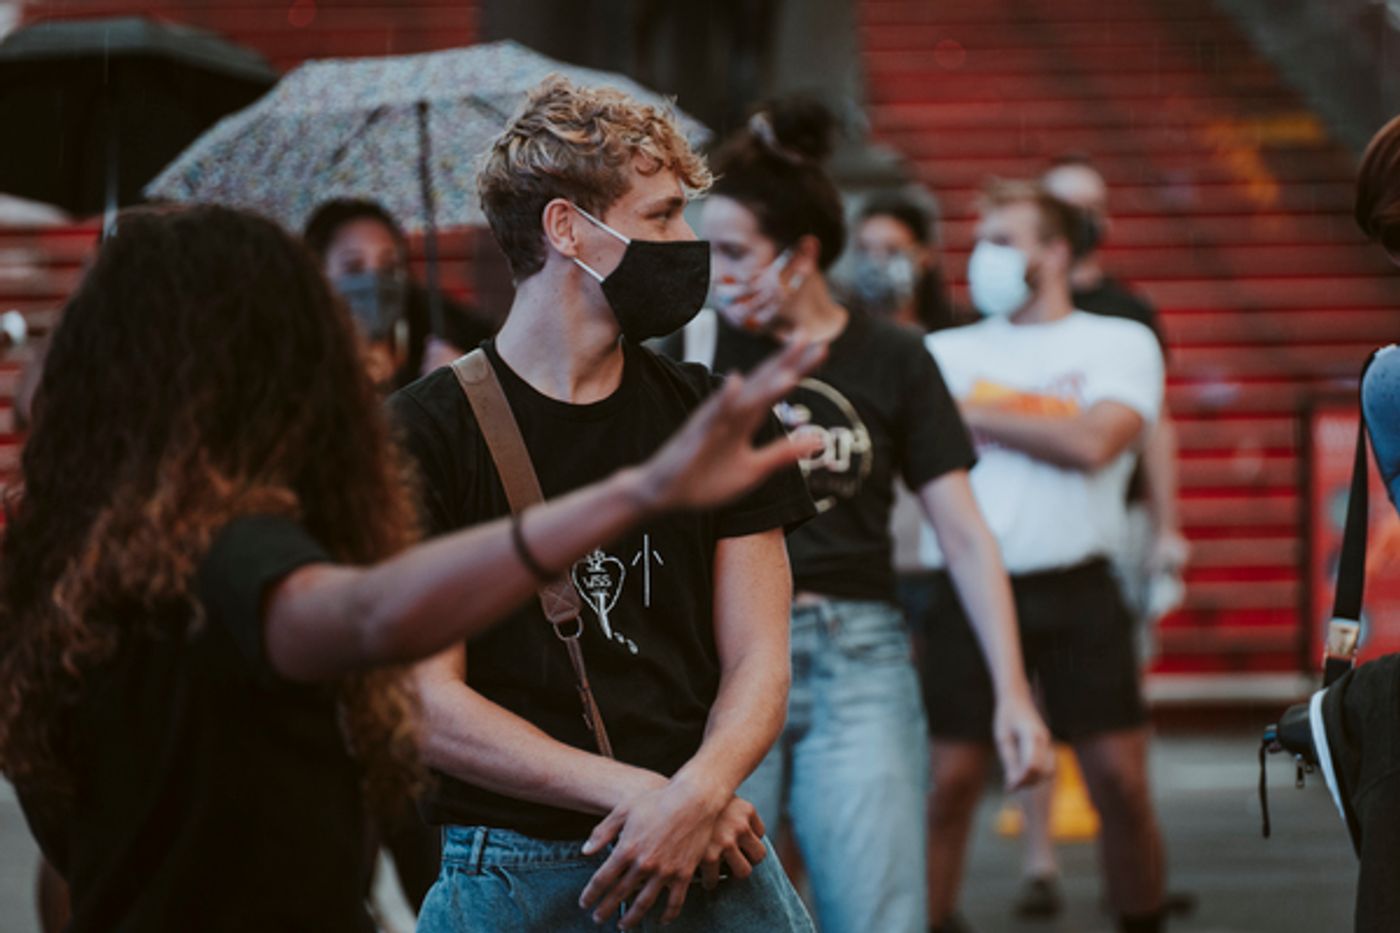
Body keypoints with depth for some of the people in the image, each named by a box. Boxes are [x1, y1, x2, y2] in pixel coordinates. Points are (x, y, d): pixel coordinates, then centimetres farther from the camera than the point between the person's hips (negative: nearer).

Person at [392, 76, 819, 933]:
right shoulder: (426, 433, -3)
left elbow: (756, 661, 5)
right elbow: (426, 703, -8)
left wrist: (698, 794, -16)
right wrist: (637, 793, -16)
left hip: (707, 862, 3)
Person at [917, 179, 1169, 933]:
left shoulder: (1119, 344, 5)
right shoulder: (947, 351, 12)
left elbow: (1092, 443, -12)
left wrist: (973, 414, -5)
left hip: (1077, 590, -1)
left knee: (1121, 779, -1)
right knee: (948, 780, -2)